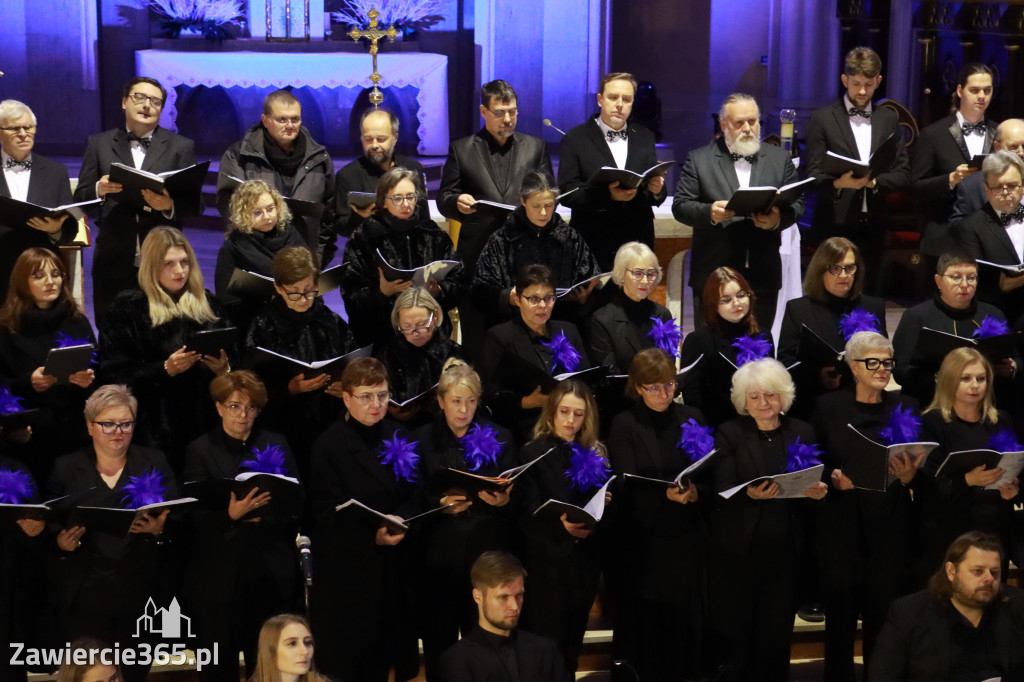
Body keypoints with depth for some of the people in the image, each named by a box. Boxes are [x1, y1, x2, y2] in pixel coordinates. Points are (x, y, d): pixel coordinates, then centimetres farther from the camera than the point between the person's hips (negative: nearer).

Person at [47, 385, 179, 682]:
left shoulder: (154, 463, 7)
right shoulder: (66, 468, 7)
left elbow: (178, 521, 1)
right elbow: (49, 525, 6)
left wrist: (160, 529, -19)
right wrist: (60, 542, -15)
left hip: (141, 597, 0)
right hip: (82, 600, 0)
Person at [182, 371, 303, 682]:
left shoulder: (276, 445, 10)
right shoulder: (200, 450, 1)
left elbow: (296, 502, 6)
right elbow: (198, 516, -7)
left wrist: (261, 515, -13)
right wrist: (230, 515, -26)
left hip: (271, 572, 2)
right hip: (219, 576, -2)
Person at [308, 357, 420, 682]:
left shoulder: (400, 437, 8)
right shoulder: (329, 446, -10)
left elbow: (414, 496, 8)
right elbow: (328, 516, -13)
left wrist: (401, 520, -14)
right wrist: (372, 535, -27)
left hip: (393, 566, 5)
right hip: (347, 569, -5)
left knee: (385, 649, 9)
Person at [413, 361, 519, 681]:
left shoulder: (500, 438, 5)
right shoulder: (422, 441, 4)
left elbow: (517, 503, 3)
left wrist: (504, 502, -18)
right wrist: (440, 505, -17)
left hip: (489, 552, 0)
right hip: (439, 553, 0)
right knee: (439, 639, 4)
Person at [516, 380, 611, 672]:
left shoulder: (596, 454, 10)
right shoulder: (533, 453, -3)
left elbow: (604, 503, 12)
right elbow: (530, 513, -12)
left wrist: (604, 504, -11)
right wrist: (561, 524, -29)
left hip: (586, 560, 4)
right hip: (549, 561, -4)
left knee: (573, 640, 11)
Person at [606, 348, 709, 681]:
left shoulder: (692, 417, 7)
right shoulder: (624, 425, -3)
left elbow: (710, 473, 4)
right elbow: (627, 487, -11)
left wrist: (696, 491, -17)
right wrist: (666, 495, -27)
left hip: (687, 535, 3)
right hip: (644, 539, -3)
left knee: (687, 616, 6)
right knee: (647, 621, 3)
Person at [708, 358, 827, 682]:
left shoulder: (802, 432, 8)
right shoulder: (729, 434, 0)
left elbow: (816, 483, 7)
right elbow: (723, 491, -10)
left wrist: (818, 492, -16)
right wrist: (750, 494, -30)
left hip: (784, 549, 2)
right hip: (737, 550, -2)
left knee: (777, 630, 5)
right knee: (733, 631, 1)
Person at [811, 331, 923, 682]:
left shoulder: (906, 407, 7)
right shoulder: (828, 406, 4)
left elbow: (923, 473, 6)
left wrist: (910, 476, -16)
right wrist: (834, 479, -14)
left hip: (891, 532, 1)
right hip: (842, 531, -1)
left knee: (885, 624, 1)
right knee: (840, 620, 3)